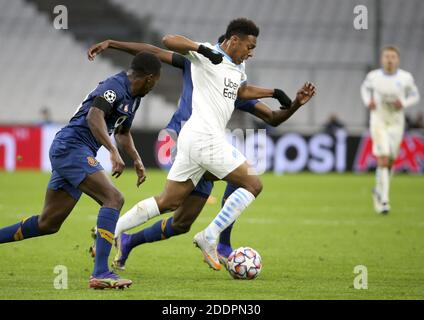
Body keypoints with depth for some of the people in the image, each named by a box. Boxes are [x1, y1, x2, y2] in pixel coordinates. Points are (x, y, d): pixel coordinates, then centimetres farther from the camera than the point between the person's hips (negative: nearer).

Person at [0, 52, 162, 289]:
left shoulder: (133, 97, 17)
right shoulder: (115, 87, -14)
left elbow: (123, 132, 34)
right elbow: (94, 116, -31)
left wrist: (137, 160, 22)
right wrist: (113, 152, -38)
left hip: (65, 153, 10)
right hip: (71, 147, -10)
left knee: (48, 224, 12)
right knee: (113, 198, -21)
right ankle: (100, 273, -29)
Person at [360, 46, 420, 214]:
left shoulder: (406, 77, -6)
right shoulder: (373, 76, -5)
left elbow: (415, 95, 8)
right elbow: (365, 88, 16)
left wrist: (404, 103, -11)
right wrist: (368, 101, -3)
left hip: (396, 122, 2)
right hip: (378, 120, -2)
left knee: (390, 161, 8)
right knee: (383, 159, -14)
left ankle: (378, 190, 35)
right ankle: (384, 200, -14)